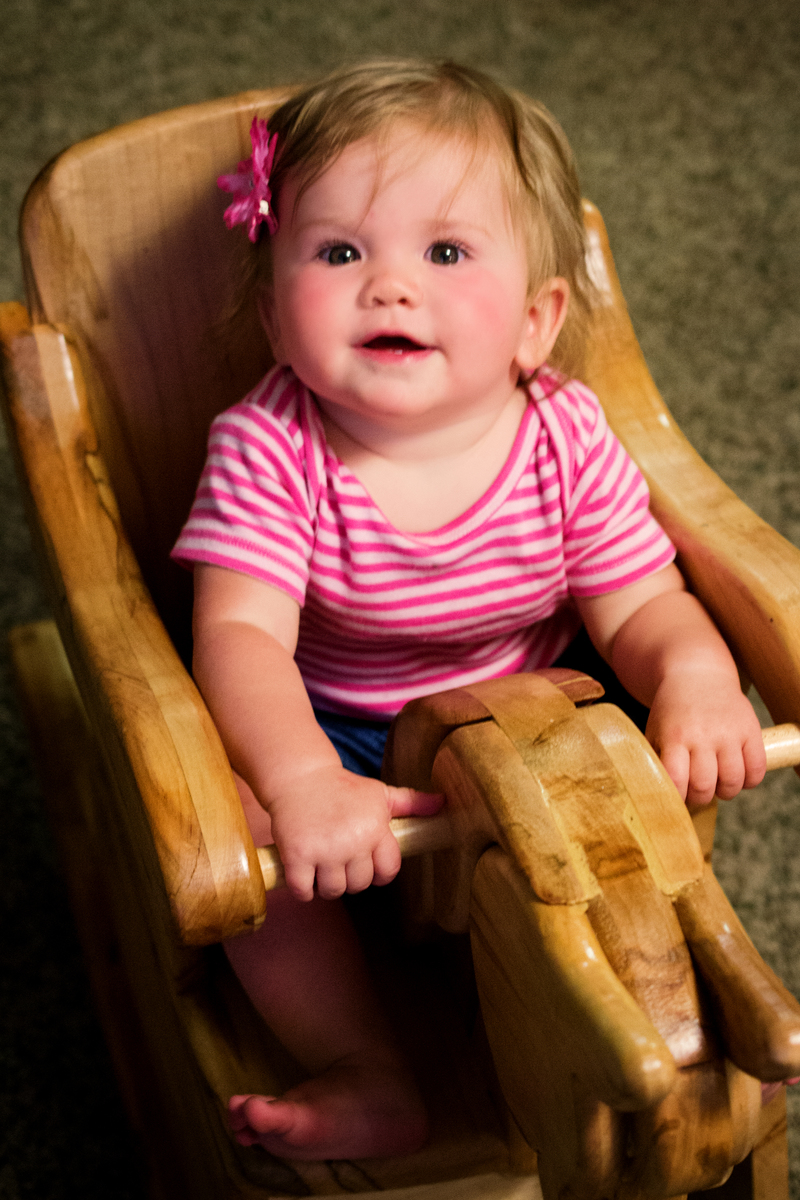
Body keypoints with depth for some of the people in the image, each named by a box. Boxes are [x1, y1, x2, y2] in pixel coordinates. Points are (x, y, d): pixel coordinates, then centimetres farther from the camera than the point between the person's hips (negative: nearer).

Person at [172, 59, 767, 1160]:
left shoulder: (567, 442, -16)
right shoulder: (268, 451, -22)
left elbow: (640, 608, -12)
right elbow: (240, 634, -30)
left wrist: (693, 675, -37)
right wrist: (306, 781, -49)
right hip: (326, 735, -1)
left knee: (672, 764, -21)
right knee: (230, 809, -29)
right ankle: (363, 1075, -12)